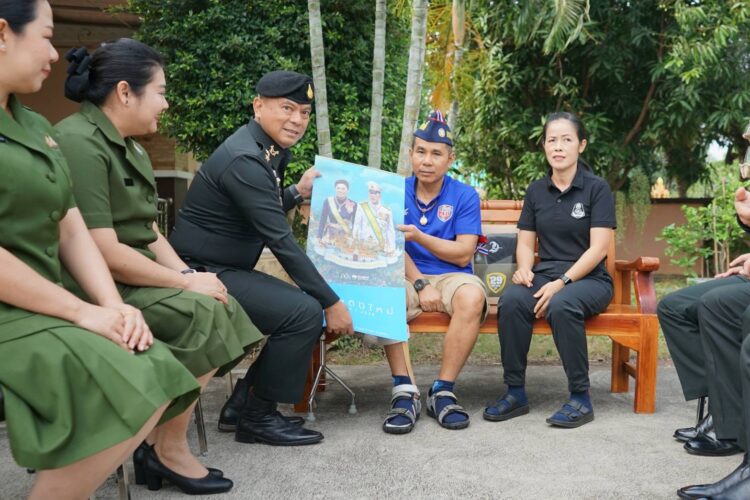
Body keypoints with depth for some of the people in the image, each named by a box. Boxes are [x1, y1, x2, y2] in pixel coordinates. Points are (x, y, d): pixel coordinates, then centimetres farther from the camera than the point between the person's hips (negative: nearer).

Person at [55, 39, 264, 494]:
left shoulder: (129, 147, 13)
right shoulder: (79, 144, -19)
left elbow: (148, 232, 13)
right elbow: (103, 253, -24)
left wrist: (188, 274, -4)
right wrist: (185, 283, -16)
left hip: (131, 278, 10)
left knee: (218, 306, -3)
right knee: (202, 314, -22)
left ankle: (161, 442, 0)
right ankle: (167, 451, -5)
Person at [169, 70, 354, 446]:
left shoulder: (268, 153, 9)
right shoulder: (244, 159, -21)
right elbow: (281, 242, -24)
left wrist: (298, 192, 6)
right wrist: (332, 302, -20)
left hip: (227, 270, 10)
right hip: (203, 274, -10)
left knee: (309, 306, 9)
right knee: (305, 312, -20)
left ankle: (242, 405, 13)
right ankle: (258, 416, -3)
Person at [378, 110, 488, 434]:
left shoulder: (465, 196, 2)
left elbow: (463, 255, -5)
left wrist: (419, 236, -19)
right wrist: (420, 285, -16)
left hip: (451, 276, 0)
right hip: (406, 277, 1)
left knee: (472, 296, -35)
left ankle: (443, 392, -23)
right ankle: (404, 391, -27)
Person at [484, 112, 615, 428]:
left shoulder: (597, 188, -1)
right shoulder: (536, 191, 13)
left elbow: (598, 248, -9)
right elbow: (525, 243, 15)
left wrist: (562, 282, -20)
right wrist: (524, 269, -9)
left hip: (589, 279, -3)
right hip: (545, 275, 4)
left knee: (561, 305, -37)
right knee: (511, 300, -30)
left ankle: (581, 398, -23)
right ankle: (515, 392, -19)